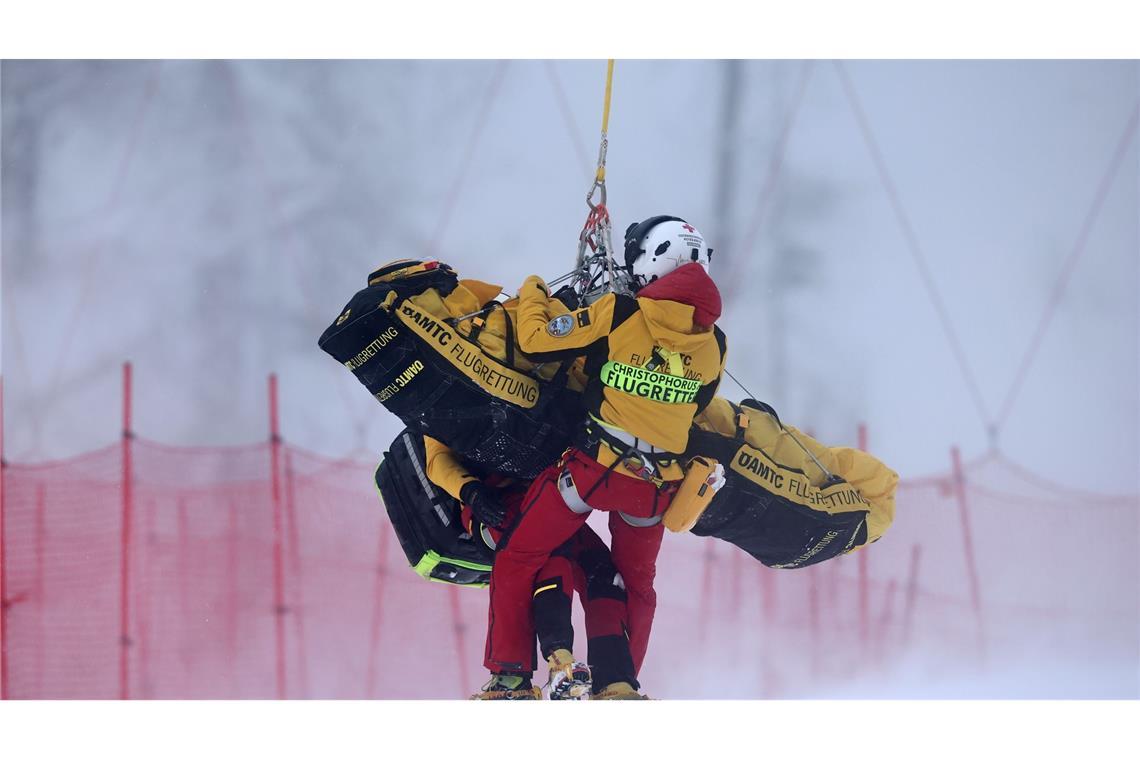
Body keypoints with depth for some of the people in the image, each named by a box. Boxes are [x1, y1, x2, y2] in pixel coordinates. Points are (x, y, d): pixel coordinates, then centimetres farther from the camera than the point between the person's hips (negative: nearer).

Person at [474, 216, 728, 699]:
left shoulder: (620, 314, -12)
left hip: (593, 467, -4)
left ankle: (511, 673, 6)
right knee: (636, 583, 26)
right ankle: (622, 683, 25)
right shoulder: (712, 342, 0)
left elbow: (538, 342, -10)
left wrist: (532, 295, 10)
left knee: (517, 561, 10)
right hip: (657, 485, 4)